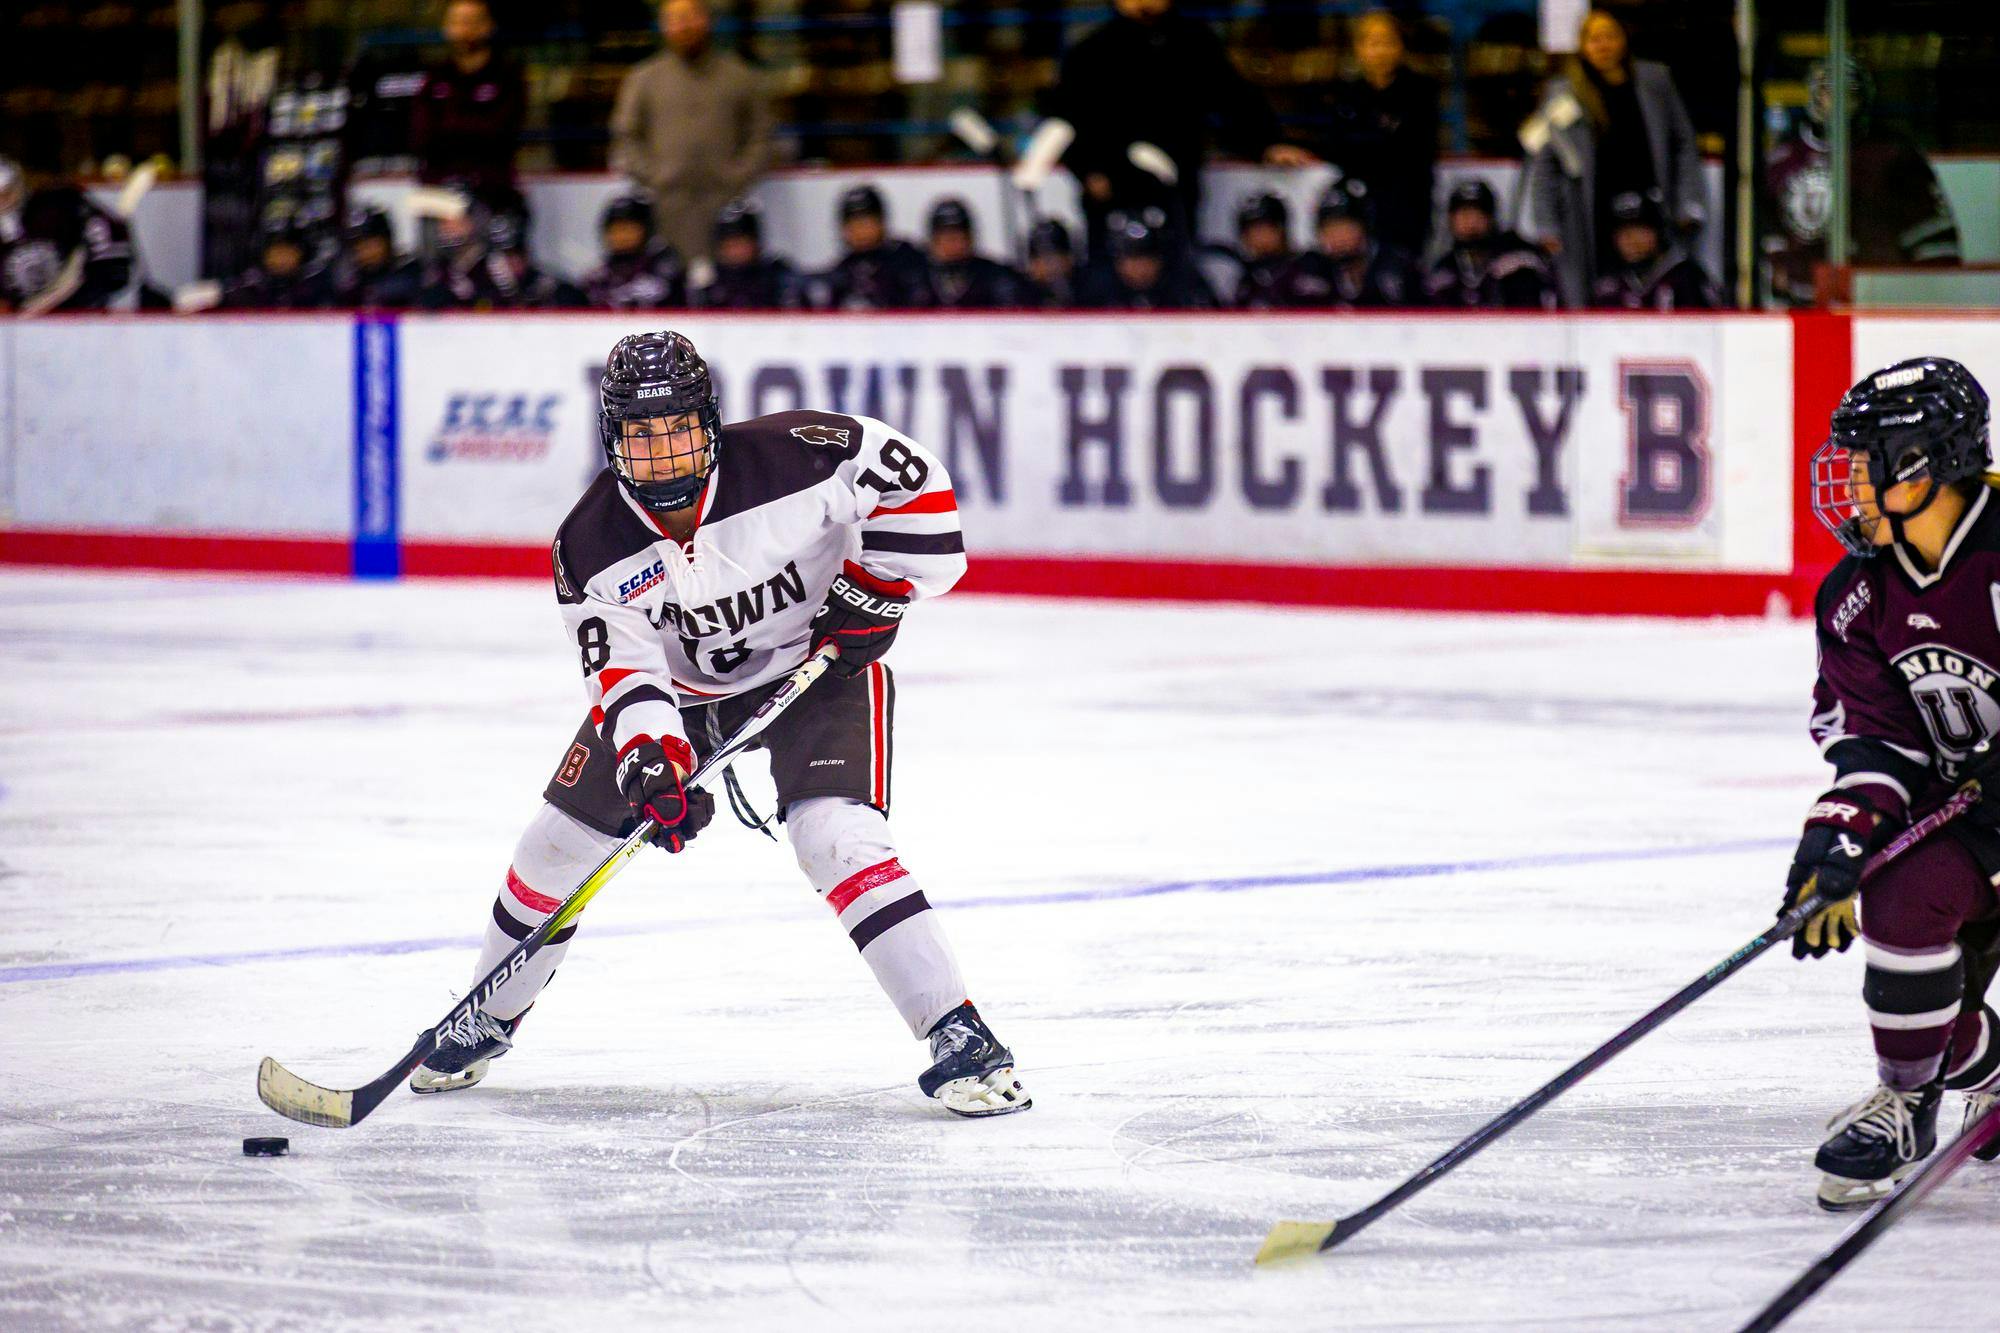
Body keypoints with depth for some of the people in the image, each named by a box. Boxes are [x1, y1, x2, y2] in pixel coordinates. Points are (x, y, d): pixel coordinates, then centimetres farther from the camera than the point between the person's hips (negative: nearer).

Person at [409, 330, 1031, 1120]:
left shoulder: (790, 458, -29)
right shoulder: (590, 547, -20)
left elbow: (911, 480, -17)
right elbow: (623, 670, -22)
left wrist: (870, 593, -20)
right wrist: (655, 764, -39)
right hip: (681, 682, 4)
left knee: (836, 838, -26)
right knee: (560, 839, 4)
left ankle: (961, 1043, -25)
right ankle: (489, 1022, 29)